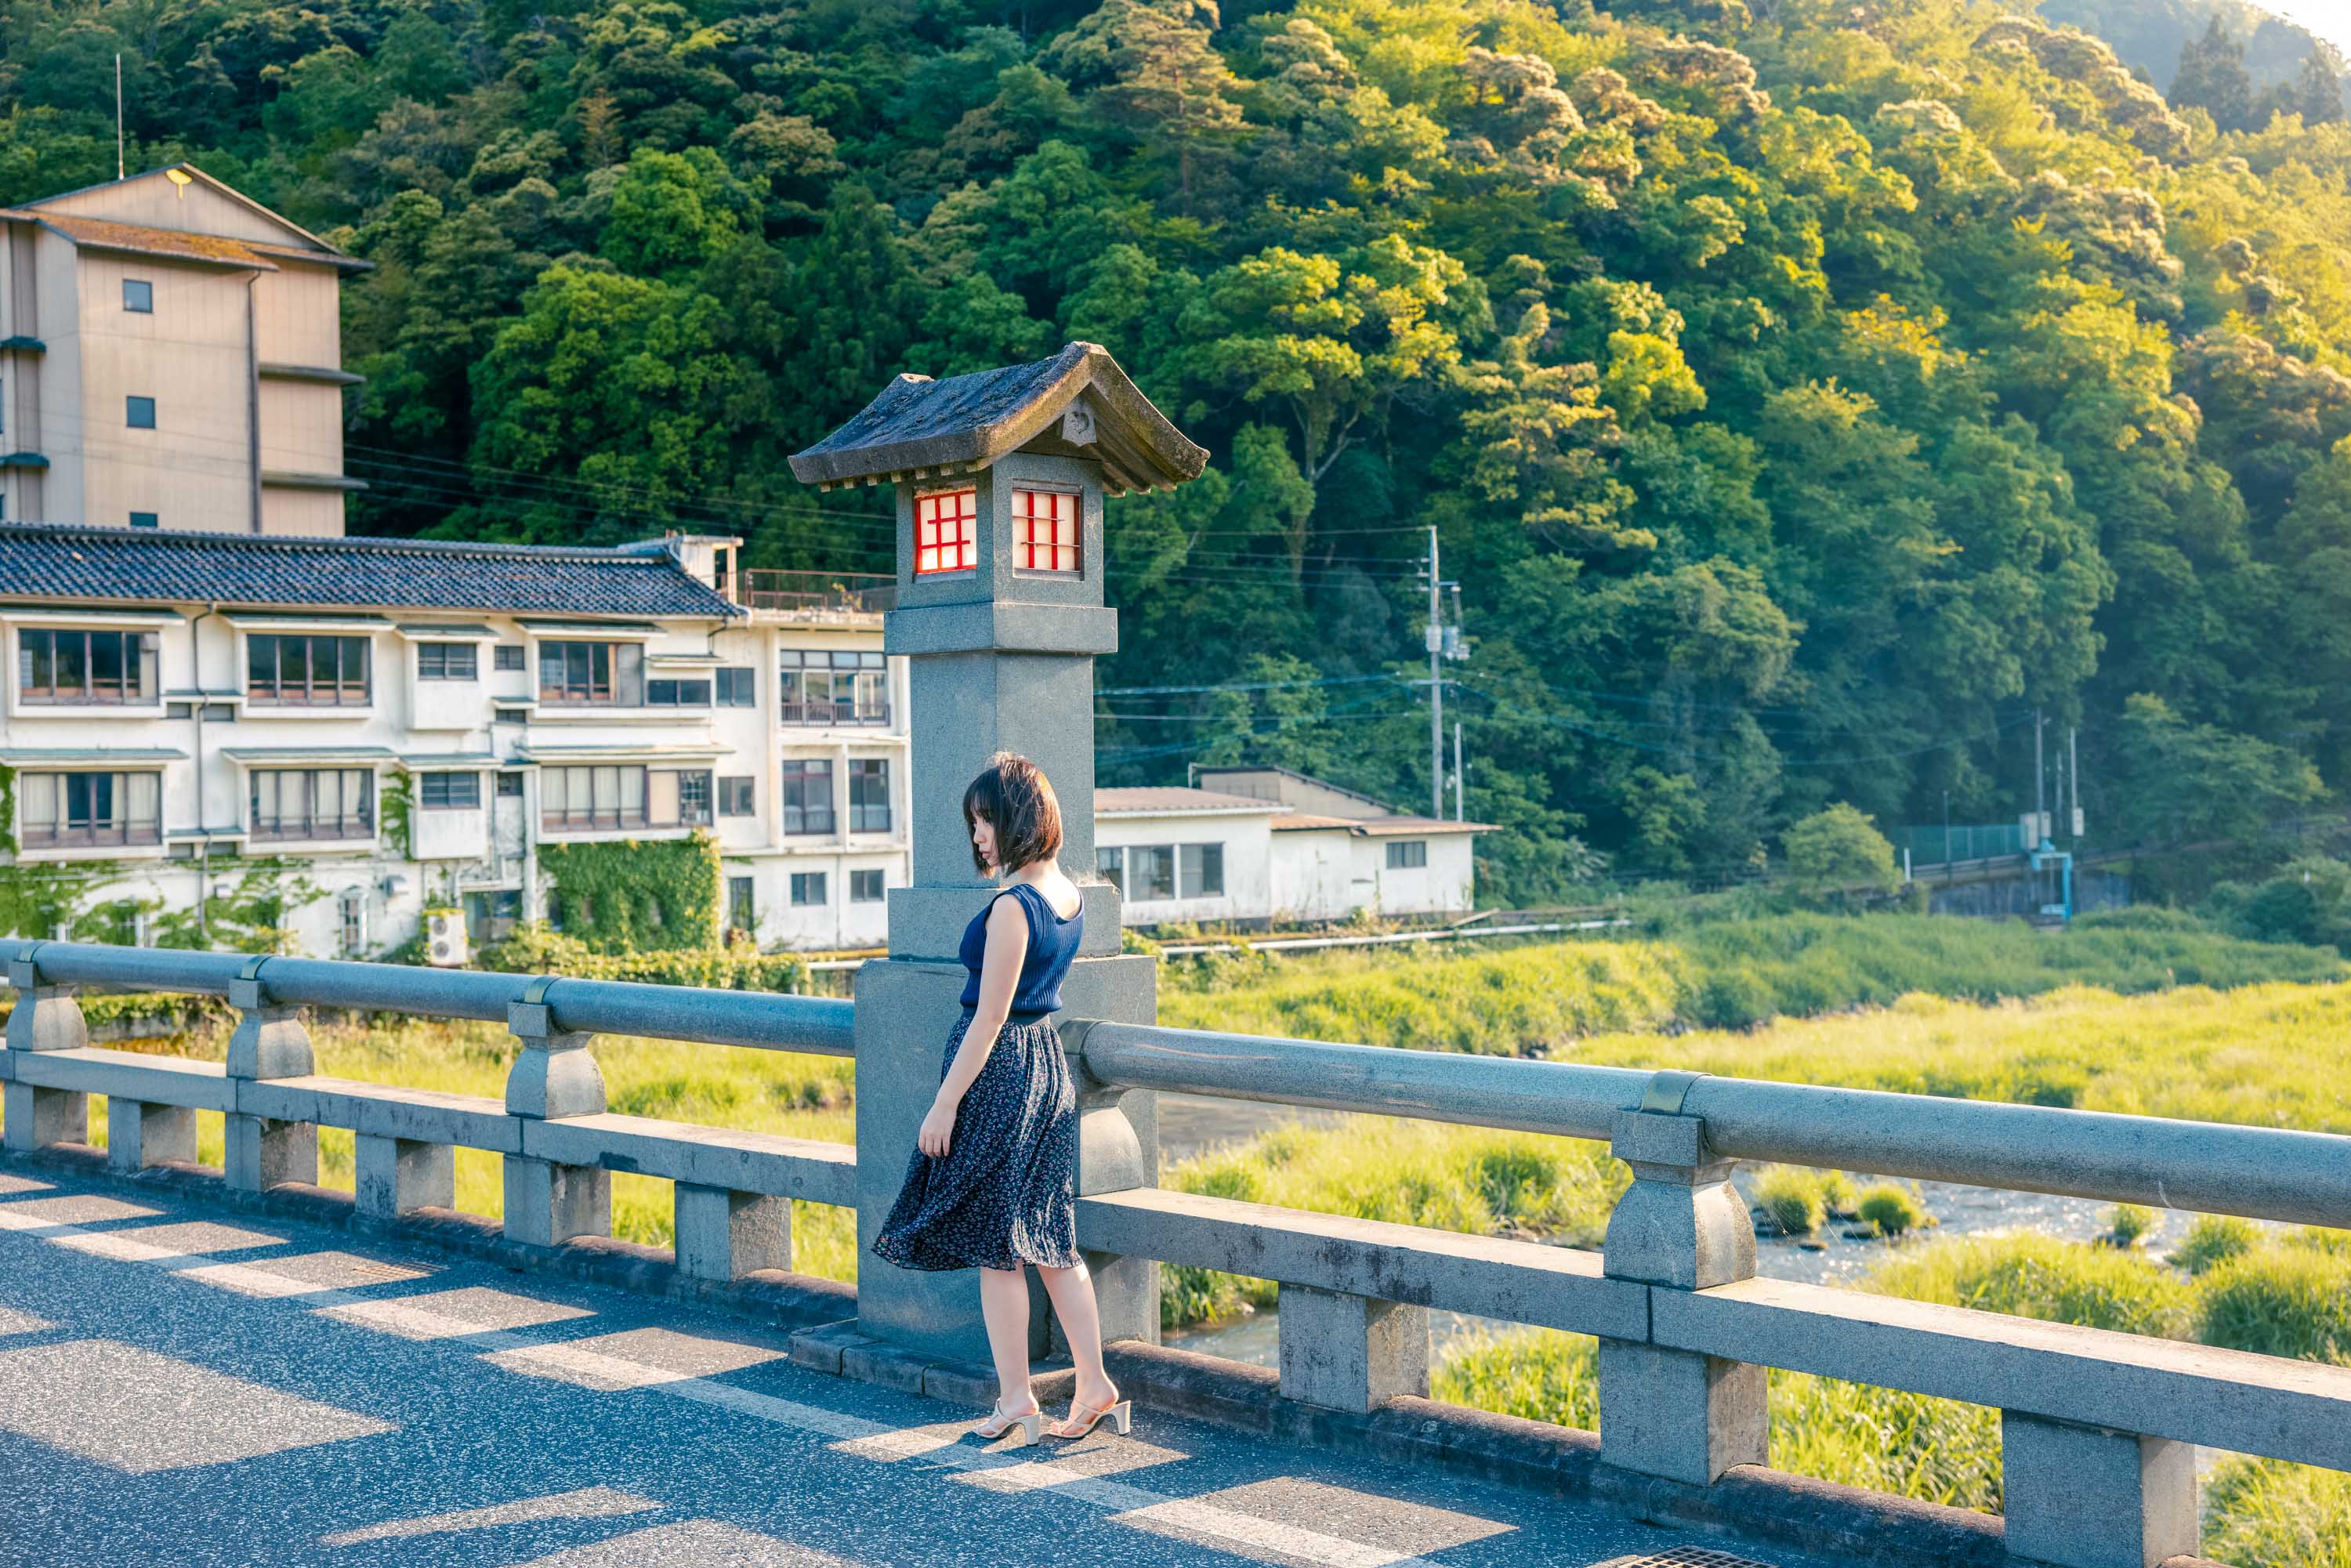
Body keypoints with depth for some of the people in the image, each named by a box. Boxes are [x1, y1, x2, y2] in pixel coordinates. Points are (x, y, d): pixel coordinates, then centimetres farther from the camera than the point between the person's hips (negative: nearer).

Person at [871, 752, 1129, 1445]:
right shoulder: (1068, 893, 6)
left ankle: (1017, 1401, 10)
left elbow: (989, 1019, -19)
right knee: (1050, 1238, 14)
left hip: (999, 1071, -9)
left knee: (994, 1246, 3)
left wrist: (945, 1104, -15)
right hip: (1048, 1059, 9)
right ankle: (1095, 1387, 15)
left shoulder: (1013, 905, -20)